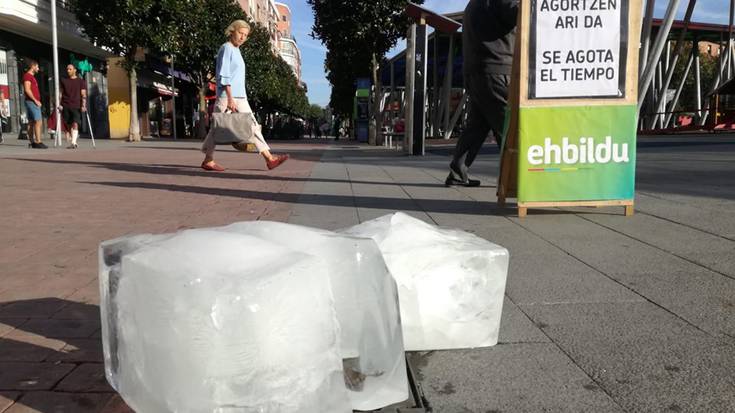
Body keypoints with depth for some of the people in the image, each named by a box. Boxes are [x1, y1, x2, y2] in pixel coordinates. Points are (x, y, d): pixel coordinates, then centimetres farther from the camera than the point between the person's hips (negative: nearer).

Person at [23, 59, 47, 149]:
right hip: (32, 102, -10)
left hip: (33, 102, 10)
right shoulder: (27, 75, -8)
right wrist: (35, 100, -17)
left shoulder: (31, 76, 22)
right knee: (38, 121, -15)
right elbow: (27, 89, -18)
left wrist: (37, 100, 15)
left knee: (31, 122, 8)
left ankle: (32, 142, 9)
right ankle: (38, 142, -19)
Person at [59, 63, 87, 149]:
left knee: (75, 124, -17)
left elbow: (83, 94, 2)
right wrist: (59, 104, 4)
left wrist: (83, 106, -9)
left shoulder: (81, 81, 8)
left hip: (76, 106, -3)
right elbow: (60, 93, 15)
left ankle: (73, 143, -24)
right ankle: (70, 143, 10)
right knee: (67, 126, 2)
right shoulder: (63, 81, 15)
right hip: (65, 106, 3)